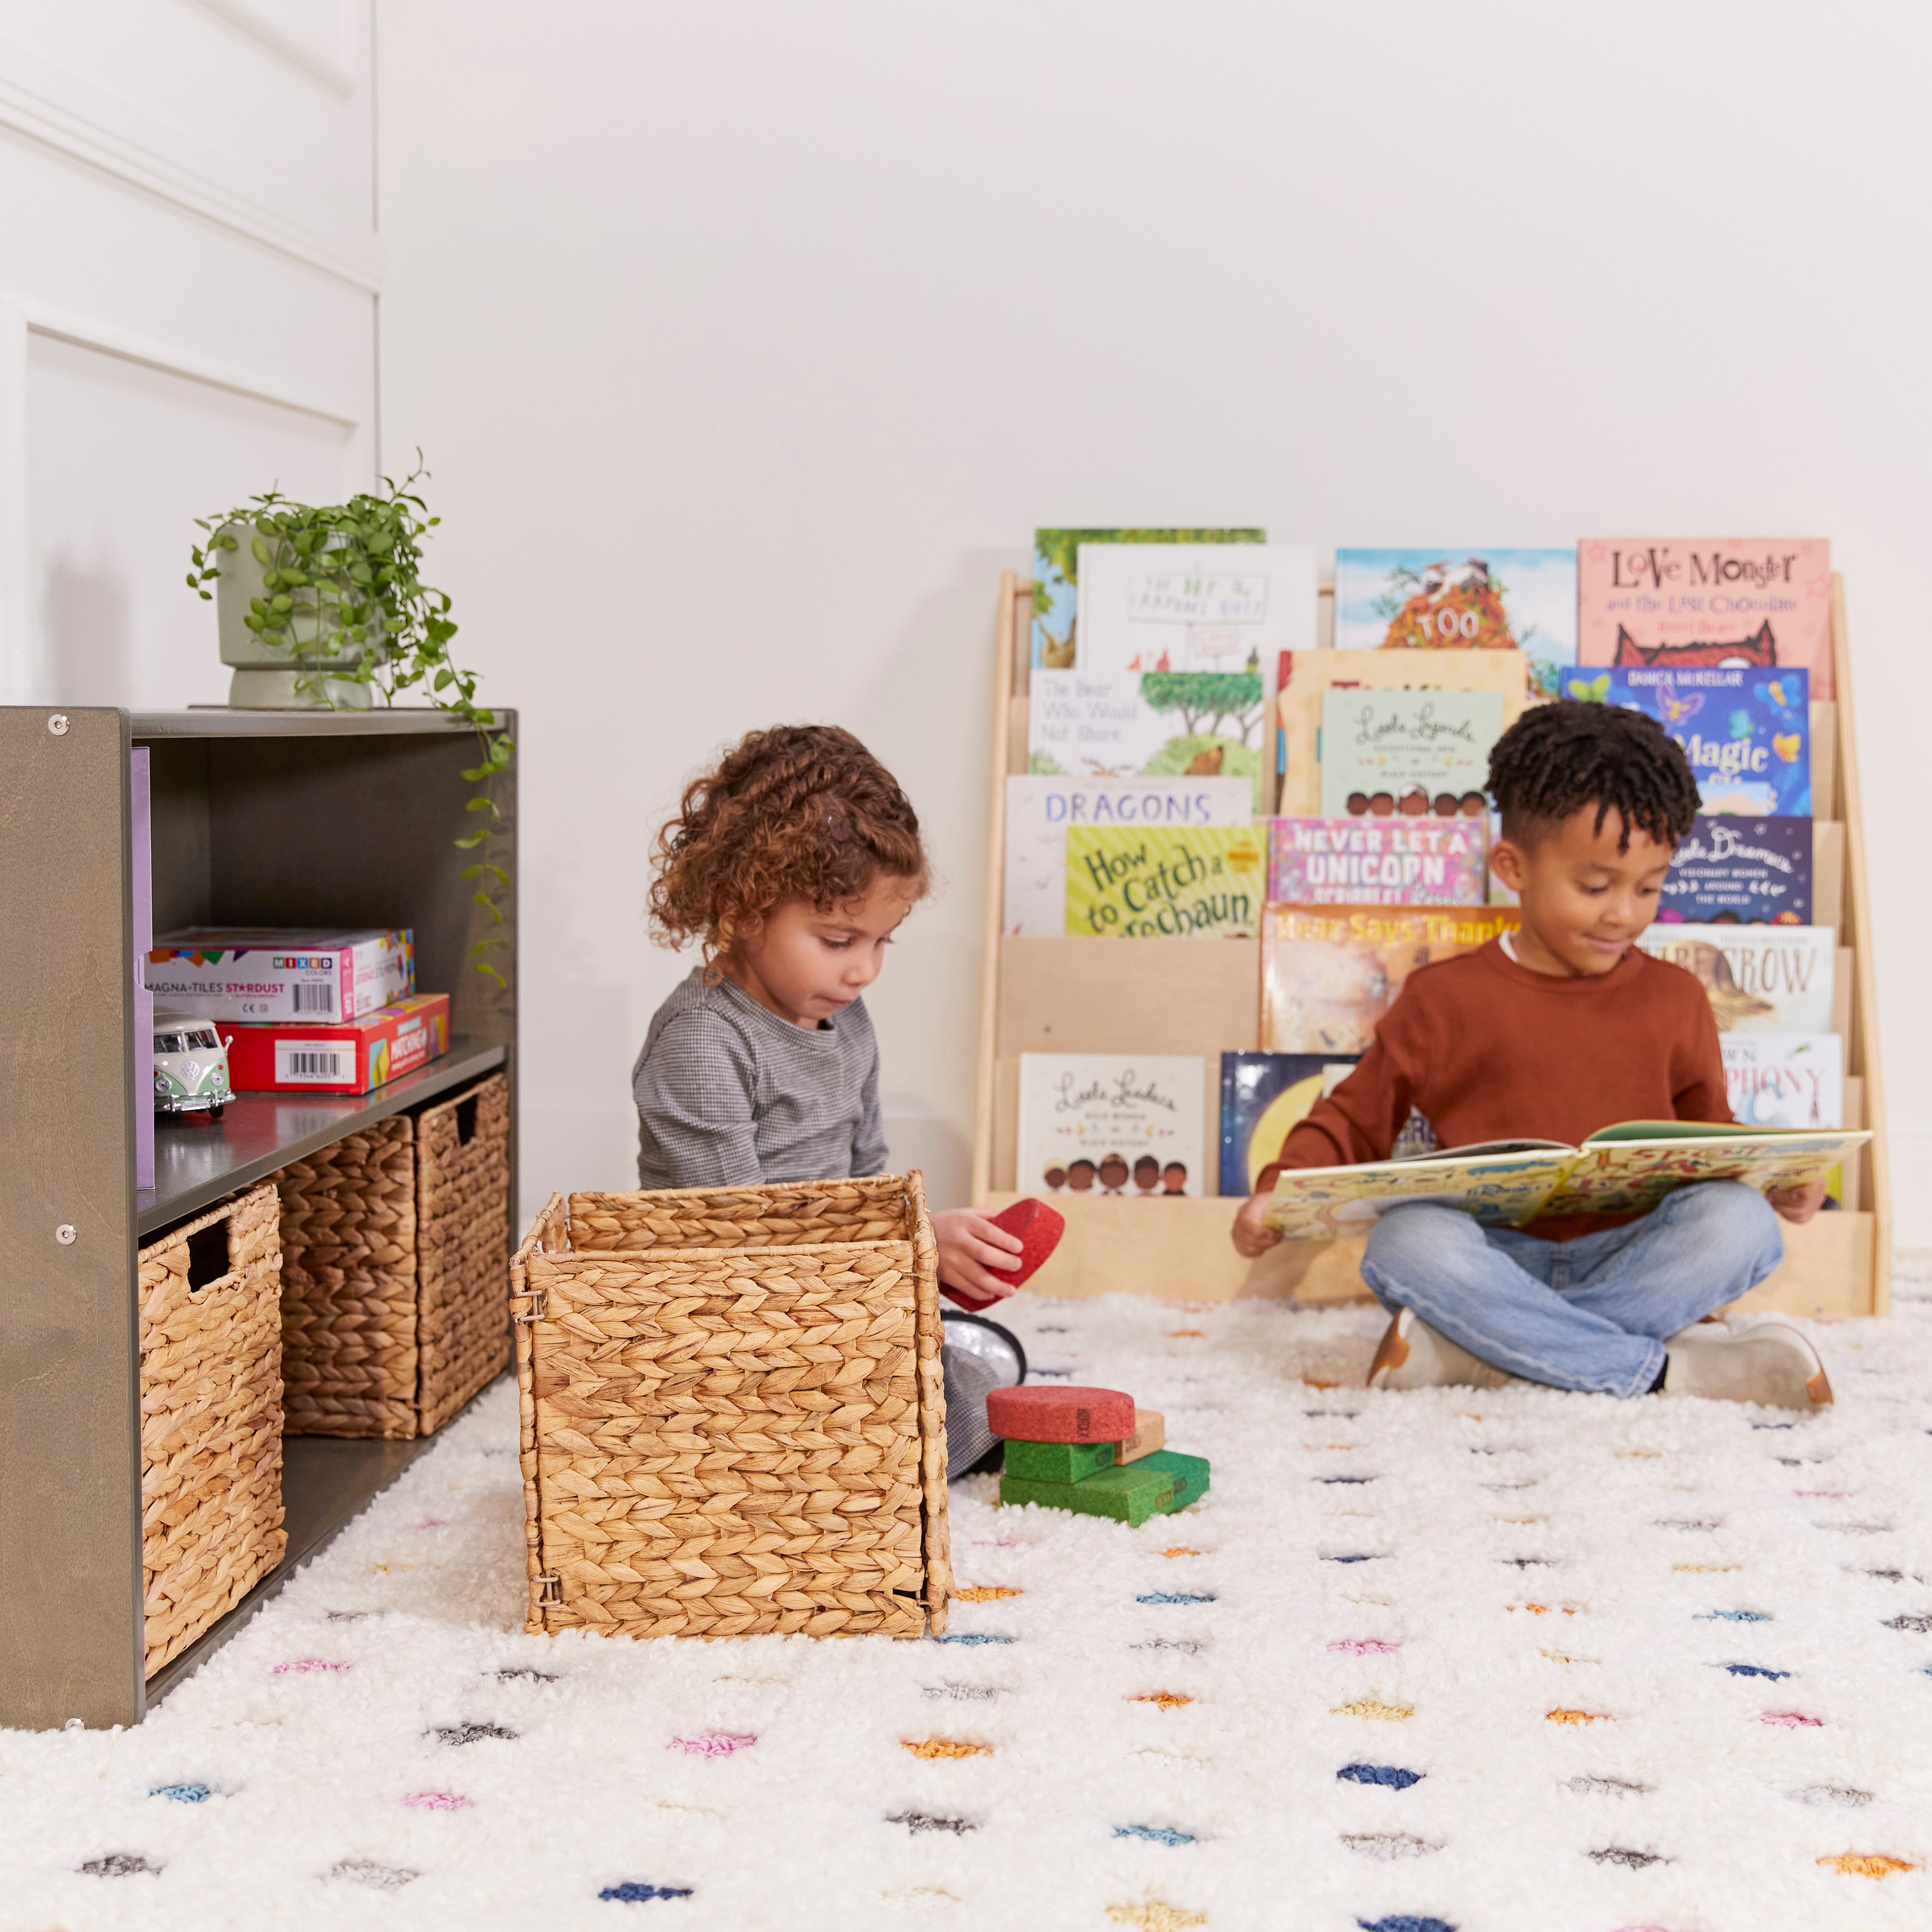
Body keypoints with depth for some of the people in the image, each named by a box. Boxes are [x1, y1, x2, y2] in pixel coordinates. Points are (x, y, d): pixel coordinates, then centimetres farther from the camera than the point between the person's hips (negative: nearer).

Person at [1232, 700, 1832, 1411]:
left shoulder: (1674, 998, 14)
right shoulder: (1448, 997, 6)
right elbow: (1355, 1118, 11)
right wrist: (1279, 1191, -7)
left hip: (1627, 1260, 2)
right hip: (1496, 1263, -2)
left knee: (1738, 1221, -28)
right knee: (1405, 1241, -34)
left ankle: (1474, 1353, -30)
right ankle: (1666, 1367, -30)